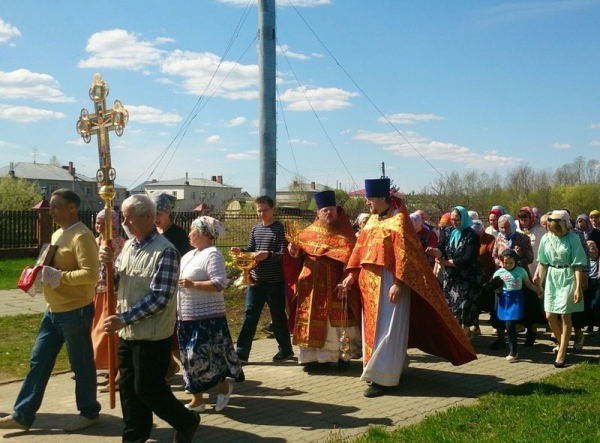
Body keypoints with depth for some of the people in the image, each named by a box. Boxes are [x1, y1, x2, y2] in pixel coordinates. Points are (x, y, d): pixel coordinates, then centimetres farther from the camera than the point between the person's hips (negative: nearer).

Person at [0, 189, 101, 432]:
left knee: (81, 364, 4)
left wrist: (59, 276, -25)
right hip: (53, 311, 10)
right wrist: (44, 273, 5)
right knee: (39, 361, 12)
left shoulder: (81, 236, -18)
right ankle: (22, 415, 19)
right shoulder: (58, 234, 13)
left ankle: (89, 412, 20)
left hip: (75, 312, -10)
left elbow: (91, 274, -27)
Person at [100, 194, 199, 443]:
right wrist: (107, 263, -8)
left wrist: (124, 319, -23)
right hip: (128, 333, 8)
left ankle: (186, 422, 23)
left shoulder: (165, 252, -18)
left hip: (152, 336, -8)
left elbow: (159, 298, -23)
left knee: (148, 389, 2)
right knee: (128, 388, 14)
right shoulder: (128, 246, 8)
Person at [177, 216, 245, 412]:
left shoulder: (212, 254, -13)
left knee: (204, 356, -7)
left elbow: (220, 284, -23)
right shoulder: (189, 255, 15)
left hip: (207, 317, -9)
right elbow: (182, 279, 24)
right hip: (187, 316, 9)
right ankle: (197, 399, 18)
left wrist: (193, 284, -24)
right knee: (191, 358, 10)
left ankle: (223, 386, 16)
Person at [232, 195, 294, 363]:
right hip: (255, 279, 5)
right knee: (250, 315, 4)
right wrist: (240, 251, -7)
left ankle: (286, 350, 23)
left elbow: (284, 255, -14)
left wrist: (268, 254, -31)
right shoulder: (255, 228, 10)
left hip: (275, 281, -5)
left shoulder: (280, 229, -8)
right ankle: (241, 352, 6)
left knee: (278, 316, 7)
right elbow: (250, 250, 14)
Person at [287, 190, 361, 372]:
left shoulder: (344, 233, -4)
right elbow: (301, 252, 15)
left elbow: (351, 256, -14)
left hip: (335, 284, -4)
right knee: (314, 319, 7)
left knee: (336, 320, 1)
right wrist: (295, 250, -7)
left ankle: (343, 355, 16)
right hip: (312, 284, 4)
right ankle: (317, 356, 16)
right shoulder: (310, 232, 8)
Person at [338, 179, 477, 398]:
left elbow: (404, 255, -16)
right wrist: (352, 275, 7)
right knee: (372, 327, 14)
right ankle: (392, 367, 27)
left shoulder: (398, 220, -11)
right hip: (369, 283, 9)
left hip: (388, 283, -9)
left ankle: (381, 378, -2)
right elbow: (360, 248, 15)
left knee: (386, 329, -5)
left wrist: (398, 283, -21)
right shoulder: (372, 220, 13)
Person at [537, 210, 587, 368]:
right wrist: (540, 283, 10)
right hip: (551, 278, 4)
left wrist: (578, 287, -16)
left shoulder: (573, 238, -14)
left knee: (565, 315, 0)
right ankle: (561, 344, 30)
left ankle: (562, 352, 8)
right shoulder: (546, 238, -2)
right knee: (550, 315, 6)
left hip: (567, 278, -4)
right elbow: (543, 263, 6)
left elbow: (578, 264, -13)